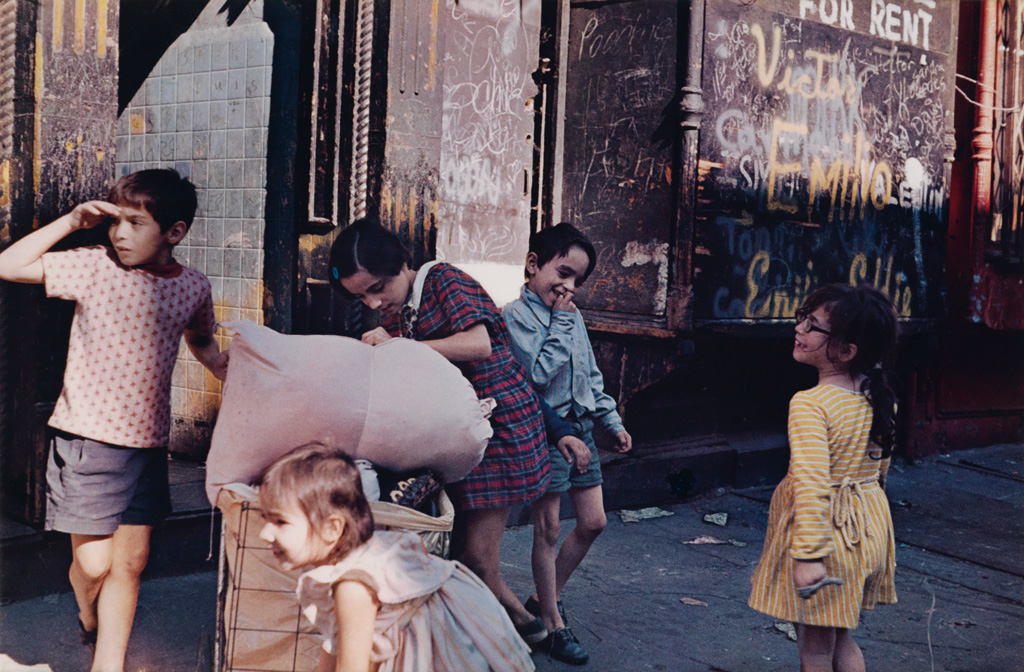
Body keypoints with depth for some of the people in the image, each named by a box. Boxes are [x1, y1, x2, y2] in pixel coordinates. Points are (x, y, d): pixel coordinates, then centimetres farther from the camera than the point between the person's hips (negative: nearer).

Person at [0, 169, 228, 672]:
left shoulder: (193, 287, 1)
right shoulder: (94, 265, -7)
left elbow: (202, 343, 20)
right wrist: (71, 222, -14)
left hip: (147, 443, 3)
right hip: (84, 440, -2)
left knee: (131, 562, 7)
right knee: (93, 562, 4)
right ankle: (88, 616, 39)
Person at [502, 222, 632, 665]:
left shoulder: (573, 317, 12)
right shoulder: (515, 316, -11)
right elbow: (539, 373, -22)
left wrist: (613, 422, 18)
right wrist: (561, 322, -17)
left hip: (580, 427, 8)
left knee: (593, 522, 11)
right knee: (548, 529, 0)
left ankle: (545, 599, 27)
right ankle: (552, 624, 12)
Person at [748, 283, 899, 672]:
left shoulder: (810, 404, -24)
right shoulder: (881, 398, -2)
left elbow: (811, 485, -29)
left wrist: (808, 556, -28)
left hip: (825, 532, -7)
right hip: (870, 528, 7)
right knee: (842, 640, 24)